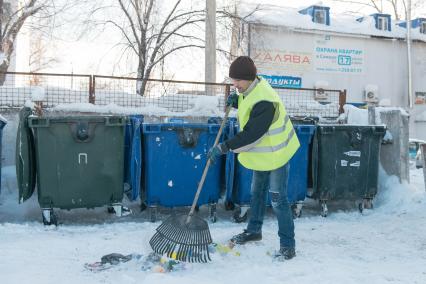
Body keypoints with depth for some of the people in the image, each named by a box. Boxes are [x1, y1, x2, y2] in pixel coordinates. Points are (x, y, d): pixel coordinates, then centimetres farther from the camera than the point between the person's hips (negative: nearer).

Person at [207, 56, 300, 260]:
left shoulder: (264, 102, -32)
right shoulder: (252, 88, -3)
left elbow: (251, 135, -33)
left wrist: (224, 148, -28)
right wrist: (235, 101, -5)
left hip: (276, 154, -10)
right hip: (262, 153, 10)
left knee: (278, 199, -4)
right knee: (257, 192, 22)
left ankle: (288, 245, 7)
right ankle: (254, 230, 40)